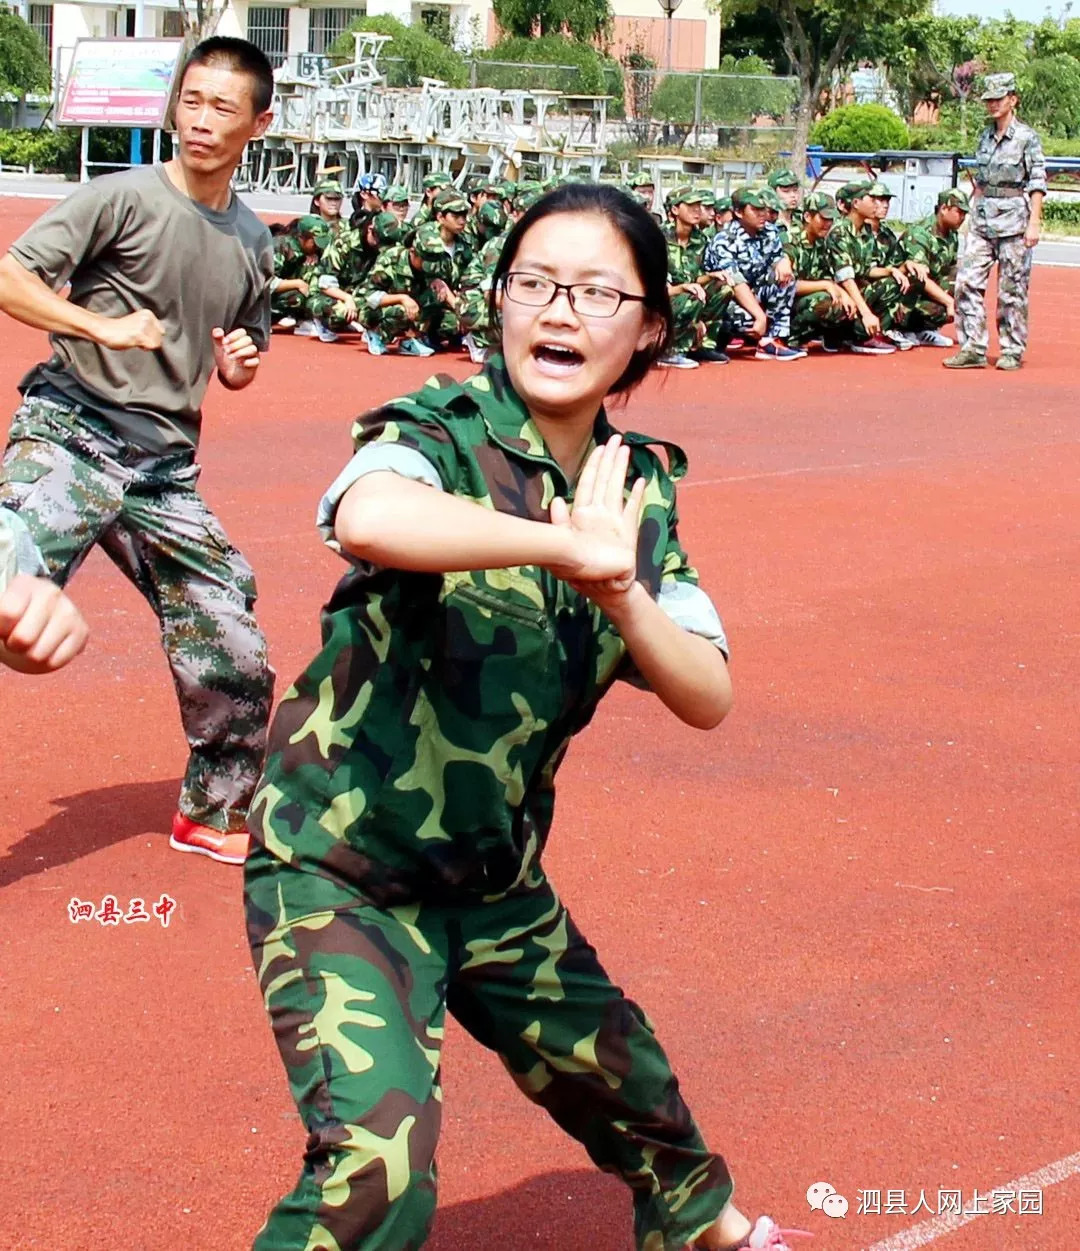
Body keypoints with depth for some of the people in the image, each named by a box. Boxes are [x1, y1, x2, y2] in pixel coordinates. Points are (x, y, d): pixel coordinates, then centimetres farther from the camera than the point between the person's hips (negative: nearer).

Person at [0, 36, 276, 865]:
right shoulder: (122, 198, -5)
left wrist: (242, 364, 2)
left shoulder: (253, 244, 13)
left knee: (235, 658, 9)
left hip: (166, 469, 6)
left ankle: (212, 817, 31)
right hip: (70, 436, -6)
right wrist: (105, 326, -23)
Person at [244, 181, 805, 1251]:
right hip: (343, 871, -6)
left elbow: (707, 699, -7)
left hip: (494, 881, 7)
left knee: (630, 1091, 23)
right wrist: (567, 545, -38)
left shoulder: (639, 487, 0)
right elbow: (366, 519, -43)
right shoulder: (441, 433, -18)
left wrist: (621, 591, -24)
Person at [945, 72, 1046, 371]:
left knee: (1012, 288, -1)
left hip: (1014, 216, -6)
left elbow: (1038, 183, -7)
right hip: (983, 216, 6)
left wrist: (1034, 222, -13)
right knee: (968, 280, -3)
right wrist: (975, 214, 15)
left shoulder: (1027, 137, -5)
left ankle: (1012, 351, 8)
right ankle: (973, 349, 0)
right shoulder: (985, 136, 12)